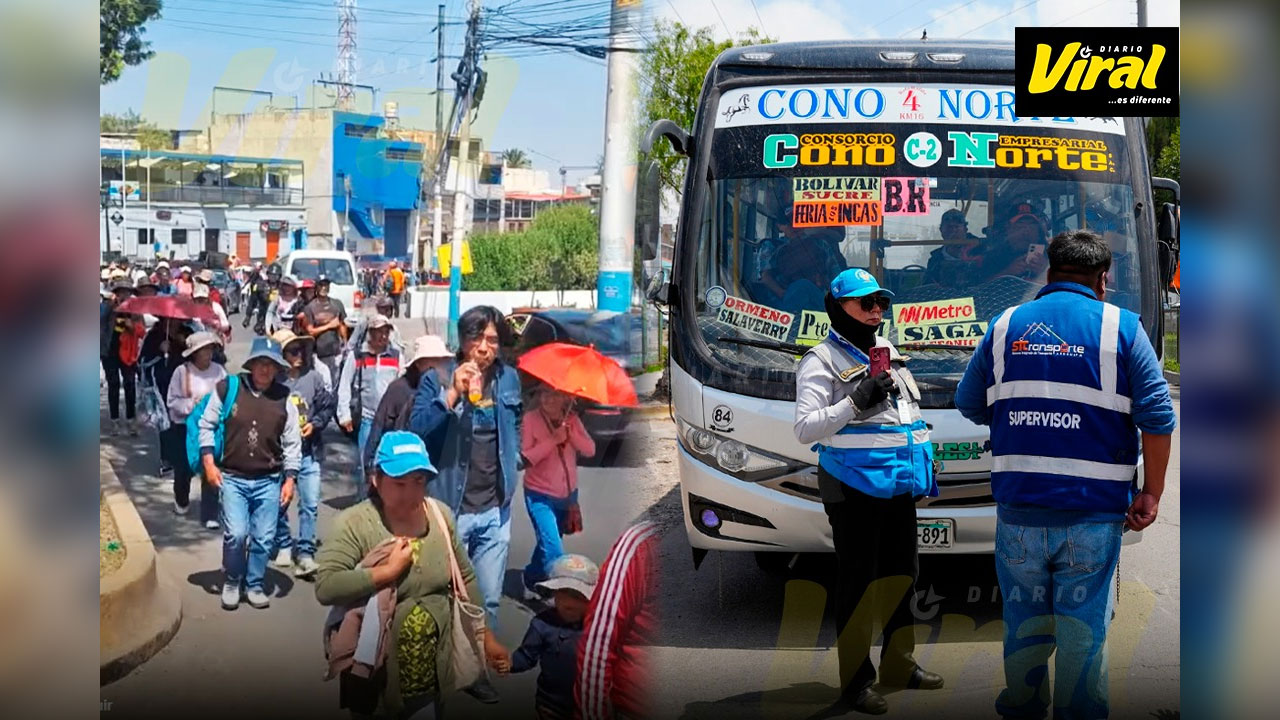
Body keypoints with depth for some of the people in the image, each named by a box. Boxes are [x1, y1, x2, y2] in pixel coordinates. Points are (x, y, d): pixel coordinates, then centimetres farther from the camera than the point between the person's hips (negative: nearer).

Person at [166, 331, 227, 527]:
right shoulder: (182, 371, -8)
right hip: (185, 427, 0)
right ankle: (181, 501, 43)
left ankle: (209, 515, 2)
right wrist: (192, 404, -19)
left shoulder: (218, 370, -2)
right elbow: (172, 401, -6)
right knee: (184, 468, 13)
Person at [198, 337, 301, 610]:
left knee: (264, 538, 3)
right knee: (235, 534, -11)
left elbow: (292, 443, 5)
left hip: (269, 481, 2)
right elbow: (207, 425, 3)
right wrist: (209, 463, -5)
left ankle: (254, 585, 23)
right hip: (232, 478, -2)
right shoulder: (227, 388, -4)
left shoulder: (284, 398, 1)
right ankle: (232, 581, 14)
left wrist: (289, 479, 0)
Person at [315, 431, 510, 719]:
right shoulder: (353, 524, -10)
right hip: (368, 636, -4)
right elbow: (325, 588, -21)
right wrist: (388, 570, -18)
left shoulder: (441, 515, 4)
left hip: (434, 634, 4)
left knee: (418, 620, -18)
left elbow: (466, 579, 12)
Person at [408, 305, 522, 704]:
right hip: (448, 509, -4)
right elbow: (415, 430, -24)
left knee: (488, 600, 10)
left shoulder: (509, 379, 4)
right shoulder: (436, 380, -10)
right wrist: (452, 394, -31)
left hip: (495, 510, 4)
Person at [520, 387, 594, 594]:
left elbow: (590, 450, -7)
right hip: (540, 495, -5)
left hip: (567, 494, 5)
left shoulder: (571, 419, 0)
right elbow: (525, 458, -21)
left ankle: (532, 579, 40)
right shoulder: (531, 420, -14)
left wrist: (571, 435, -23)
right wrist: (552, 440, -27)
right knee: (552, 548, -16)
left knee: (548, 542, 20)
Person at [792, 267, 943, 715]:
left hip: (898, 486, 8)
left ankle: (899, 665, 30)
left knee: (902, 575, 15)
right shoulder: (823, 360, -7)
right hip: (853, 489, -8)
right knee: (858, 581, -4)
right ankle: (855, 682, 2)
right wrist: (855, 403, -24)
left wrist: (925, 468, 22)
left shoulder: (889, 353, 17)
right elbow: (805, 429, -16)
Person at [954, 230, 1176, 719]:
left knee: (1023, 620, 14)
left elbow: (968, 405, 16)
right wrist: (1151, 494, 1)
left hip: (1019, 512, 3)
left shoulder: (1006, 326, 8)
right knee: (1084, 629, 4)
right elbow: (1158, 417, -6)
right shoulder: (1121, 328, 0)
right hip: (1094, 514, -2)